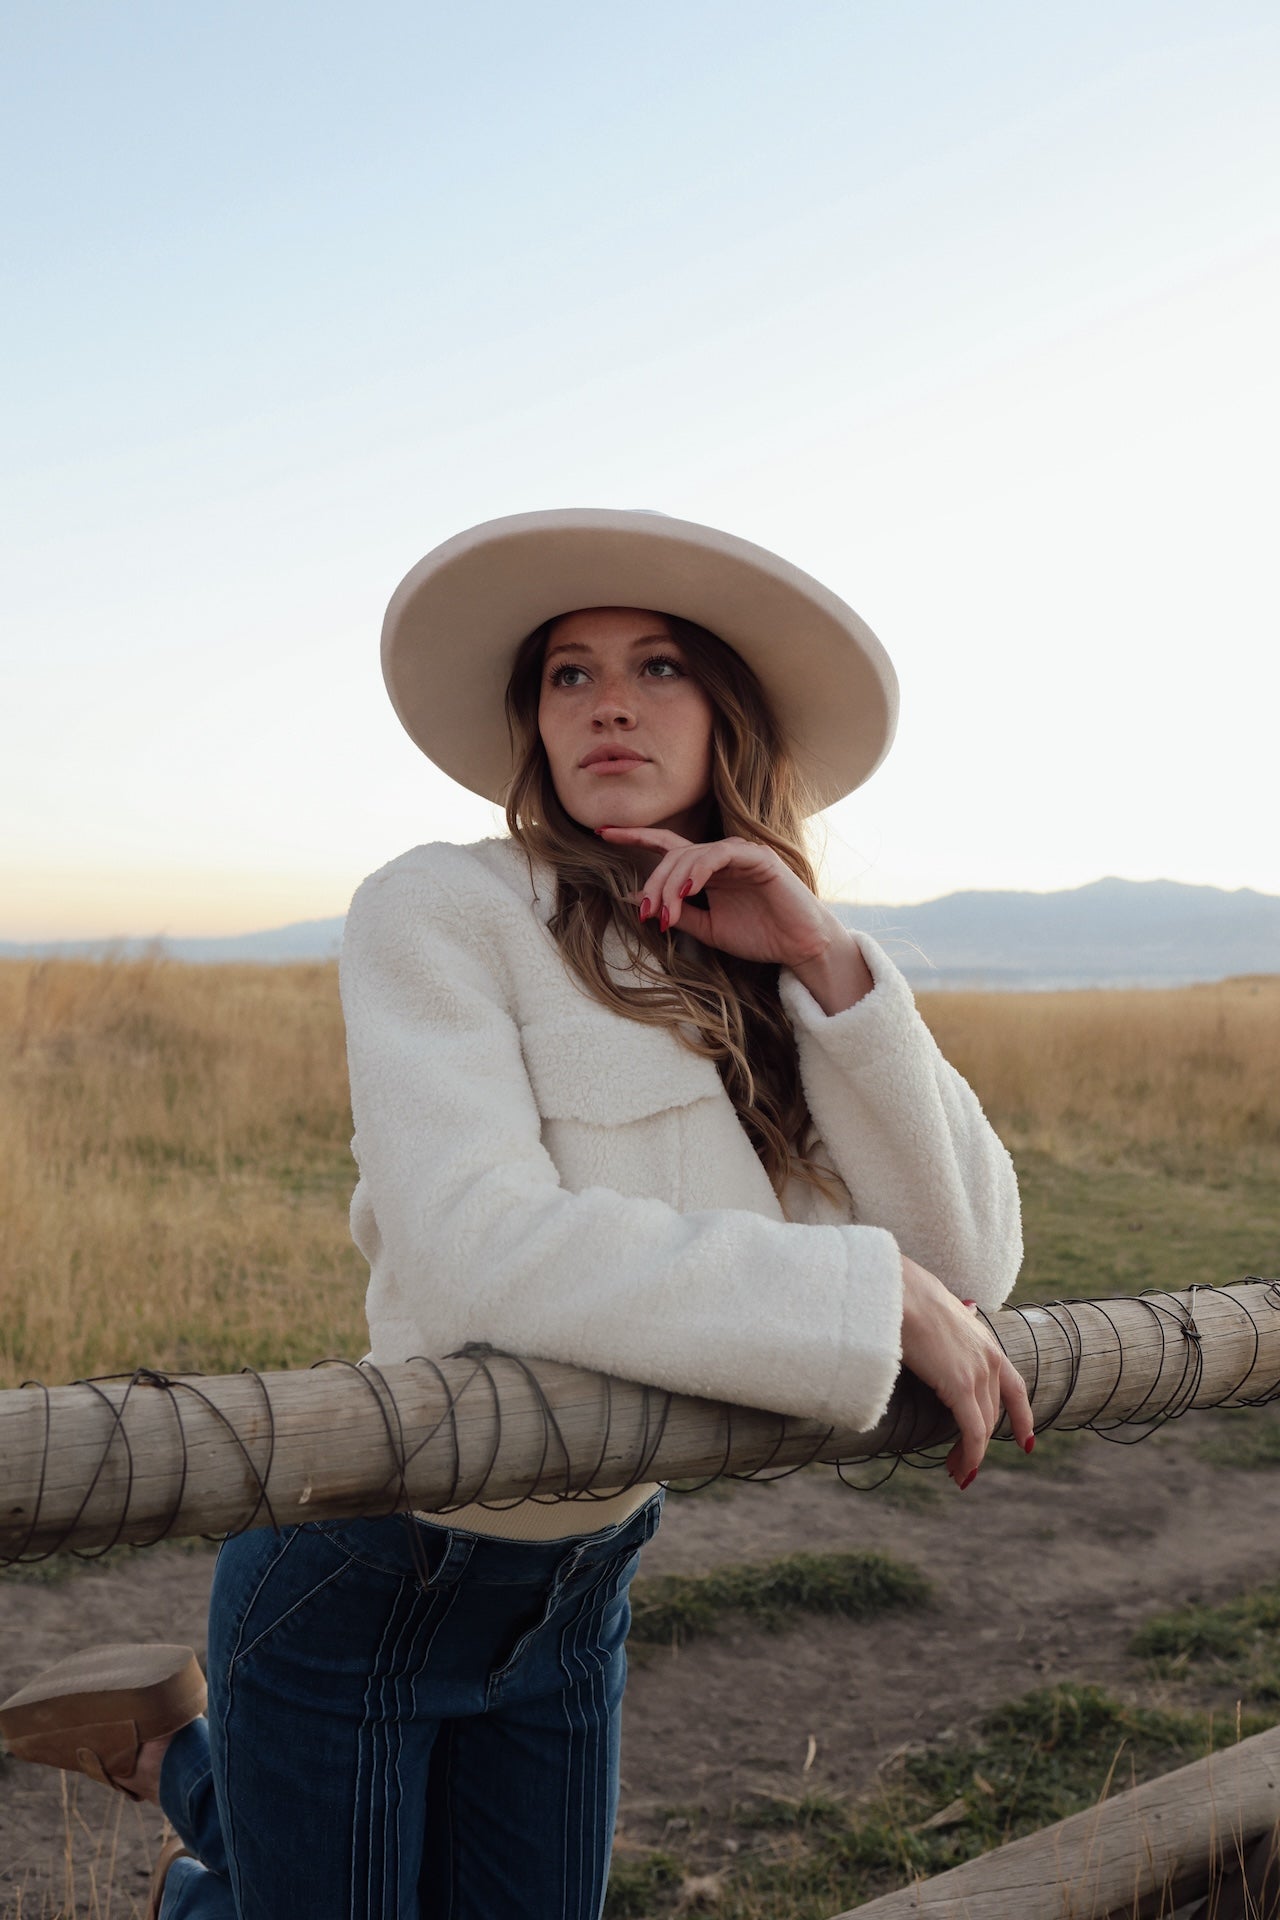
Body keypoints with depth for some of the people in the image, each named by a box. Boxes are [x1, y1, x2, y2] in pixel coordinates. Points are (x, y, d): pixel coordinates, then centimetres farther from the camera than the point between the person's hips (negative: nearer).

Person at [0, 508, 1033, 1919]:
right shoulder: (440, 914, -19)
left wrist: (825, 963, -19)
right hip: (357, 1576, -5)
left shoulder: (756, 980, -1)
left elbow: (971, 1260, -10)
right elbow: (475, 1248, -33)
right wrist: (871, 1292, -31)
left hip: (573, 1589, 6)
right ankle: (162, 1743, 37)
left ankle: (188, 1773, 44)